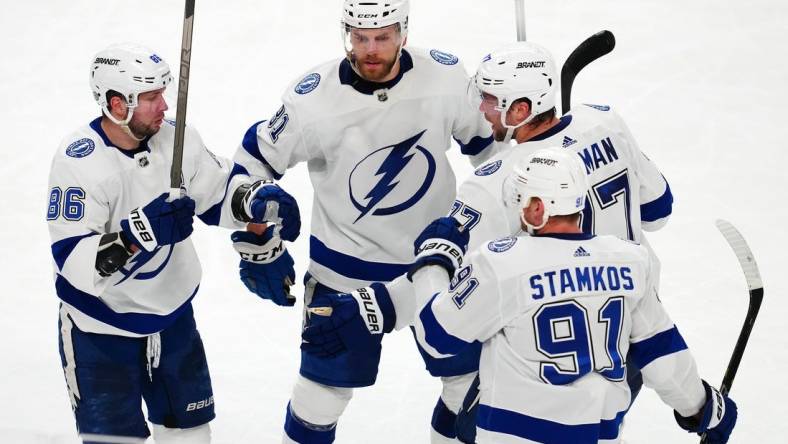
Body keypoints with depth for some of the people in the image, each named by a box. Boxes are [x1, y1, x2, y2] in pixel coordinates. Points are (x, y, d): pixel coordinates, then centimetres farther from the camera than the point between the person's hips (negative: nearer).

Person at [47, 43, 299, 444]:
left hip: (171, 313, 6)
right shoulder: (78, 161, -25)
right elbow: (73, 262, -29)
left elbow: (219, 191, 7)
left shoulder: (175, 139, -9)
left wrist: (258, 199, -14)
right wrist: (137, 234, -41)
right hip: (100, 327, -6)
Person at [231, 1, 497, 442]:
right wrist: (260, 248, -6)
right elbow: (255, 161, -8)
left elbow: (487, 135, 4)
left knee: (472, 372, 11)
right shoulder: (313, 101, -22)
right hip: (346, 267, -2)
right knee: (326, 383, 6)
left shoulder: (447, 77, -16)